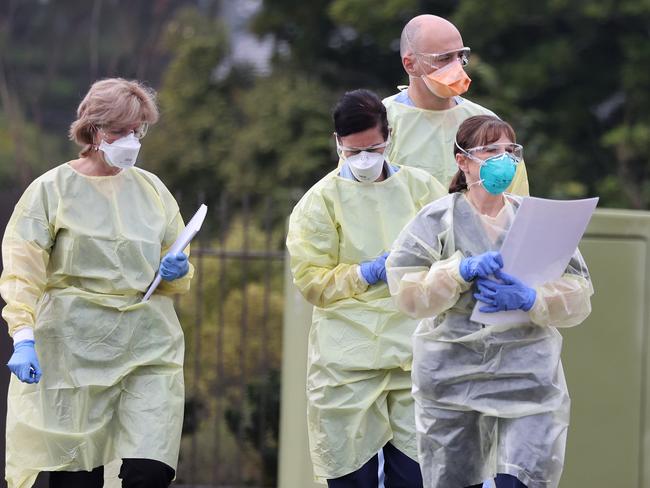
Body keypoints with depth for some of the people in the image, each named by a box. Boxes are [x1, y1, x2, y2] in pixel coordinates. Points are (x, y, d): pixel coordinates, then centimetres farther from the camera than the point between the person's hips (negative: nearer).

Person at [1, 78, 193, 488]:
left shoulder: (152, 189, 13)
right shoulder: (52, 189, 2)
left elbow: (179, 278, 22)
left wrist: (176, 273, -2)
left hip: (150, 346, 3)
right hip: (75, 347, -2)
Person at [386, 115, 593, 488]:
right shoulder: (437, 219, 3)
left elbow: (578, 295, 0)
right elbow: (407, 292, -7)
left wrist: (529, 299, -18)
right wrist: (463, 271, -20)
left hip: (528, 373, 0)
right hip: (452, 375, 0)